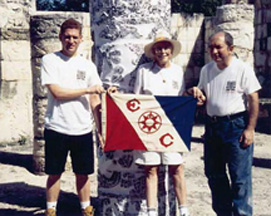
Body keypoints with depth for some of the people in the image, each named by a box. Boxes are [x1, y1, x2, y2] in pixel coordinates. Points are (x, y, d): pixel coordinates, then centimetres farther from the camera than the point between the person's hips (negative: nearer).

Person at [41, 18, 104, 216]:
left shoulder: (88, 65, 9)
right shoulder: (50, 60, 0)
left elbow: (95, 101, 7)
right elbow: (57, 92, -11)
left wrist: (101, 130, 1)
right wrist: (87, 90, -8)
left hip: (83, 129, 2)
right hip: (57, 127, -2)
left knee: (83, 173, 10)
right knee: (55, 172, 7)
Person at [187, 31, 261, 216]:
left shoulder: (243, 69, -6)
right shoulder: (206, 70, 11)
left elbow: (254, 100, -8)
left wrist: (250, 129, -13)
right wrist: (196, 93, -3)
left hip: (236, 125, -6)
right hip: (212, 125, 6)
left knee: (240, 176, -5)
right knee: (214, 173, 12)